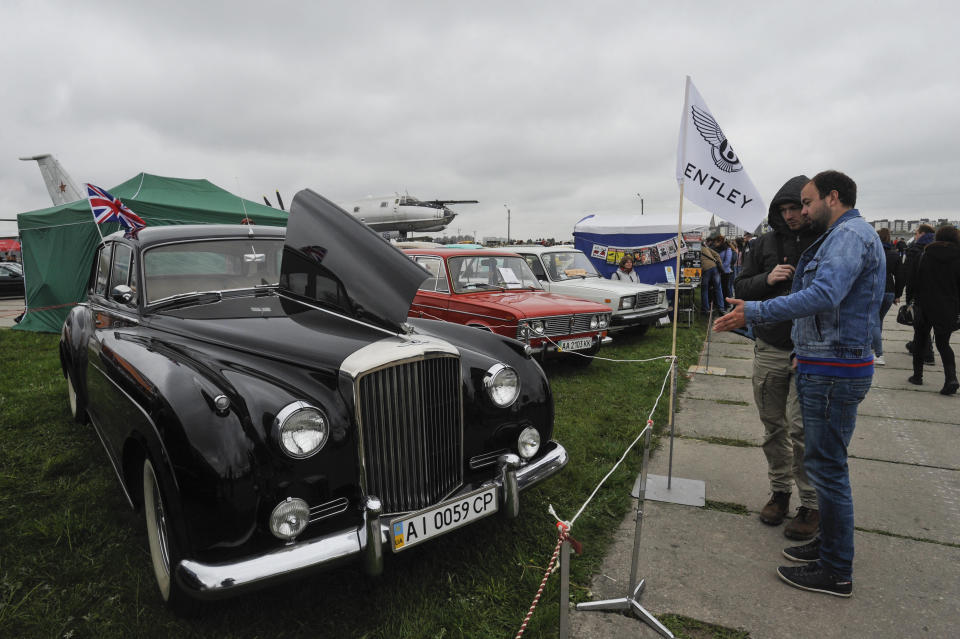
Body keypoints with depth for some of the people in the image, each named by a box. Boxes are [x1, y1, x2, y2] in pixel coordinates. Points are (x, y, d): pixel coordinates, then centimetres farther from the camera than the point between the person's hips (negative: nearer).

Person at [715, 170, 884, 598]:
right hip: (825, 366, 11)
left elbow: (824, 294, -31)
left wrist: (754, 313, -31)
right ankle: (830, 544, 34)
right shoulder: (841, 237, 19)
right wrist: (806, 353, 20)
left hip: (833, 372, -11)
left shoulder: (851, 234, -15)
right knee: (825, 462, 19)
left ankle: (835, 572, 10)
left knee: (826, 465, -3)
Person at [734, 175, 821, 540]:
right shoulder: (767, 243, 7)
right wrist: (766, 280, -8)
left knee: (801, 427, -5)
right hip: (769, 350, 4)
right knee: (774, 426, 13)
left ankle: (812, 505, 12)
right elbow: (741, 287, 11)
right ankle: (780, 491, 29)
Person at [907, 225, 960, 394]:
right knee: (943, 344, 10)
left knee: (920, 341, 14)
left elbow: (917, 282, 1)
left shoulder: (927, 255, -2)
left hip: (926, 306, -1)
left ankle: (917, 375, 16)